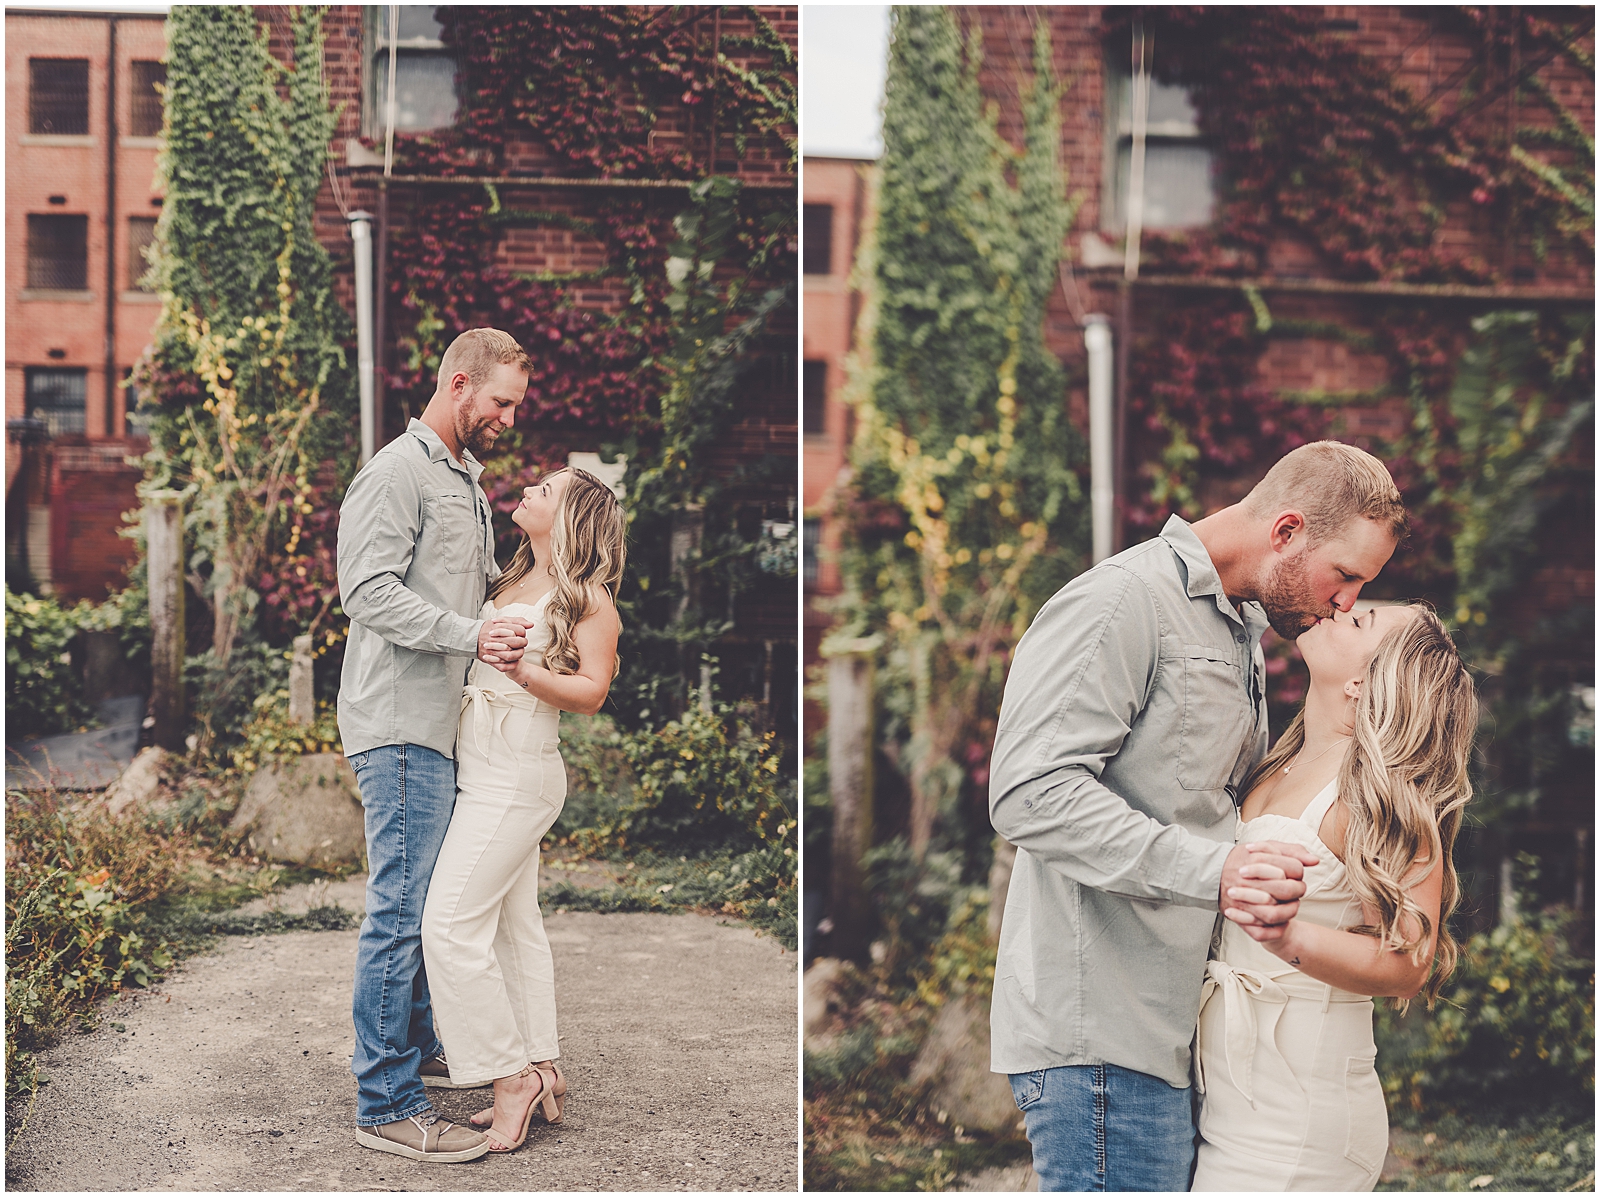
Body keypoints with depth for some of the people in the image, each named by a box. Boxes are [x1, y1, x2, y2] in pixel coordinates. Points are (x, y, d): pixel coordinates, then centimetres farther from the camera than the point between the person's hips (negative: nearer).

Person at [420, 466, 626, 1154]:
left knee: (451, 923, -12)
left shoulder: (588, 598, -7)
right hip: (481, 773, 9)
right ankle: (541, 1071, 16)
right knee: (512, 925, 10)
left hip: (515, 779, -8)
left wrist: (525, 671, -27)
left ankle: (511, 1077, -4)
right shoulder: (511, 584, 15)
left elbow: (592, 691, -16)